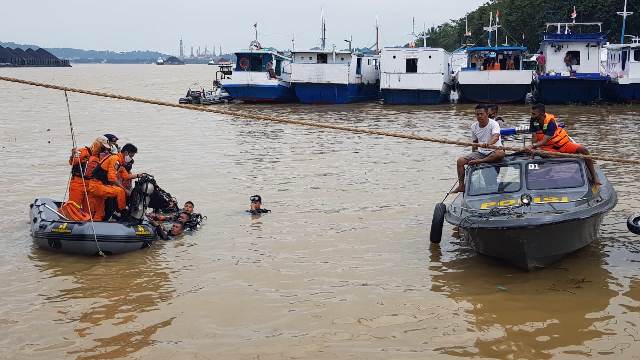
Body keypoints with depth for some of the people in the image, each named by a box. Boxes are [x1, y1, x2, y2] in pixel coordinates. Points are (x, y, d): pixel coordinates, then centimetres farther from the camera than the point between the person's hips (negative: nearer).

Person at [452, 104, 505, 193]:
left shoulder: (493, 124, -15)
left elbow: (496, 137, -36)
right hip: (480, 152, 5)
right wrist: (472, 157, 13)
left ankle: (479, 161, -29)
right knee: (460, 161, -12)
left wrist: (489, 143, -57)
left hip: (493, 152, -5)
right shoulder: (474, 127, 3)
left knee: (501, 153, -41)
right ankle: (461, 185, -13)